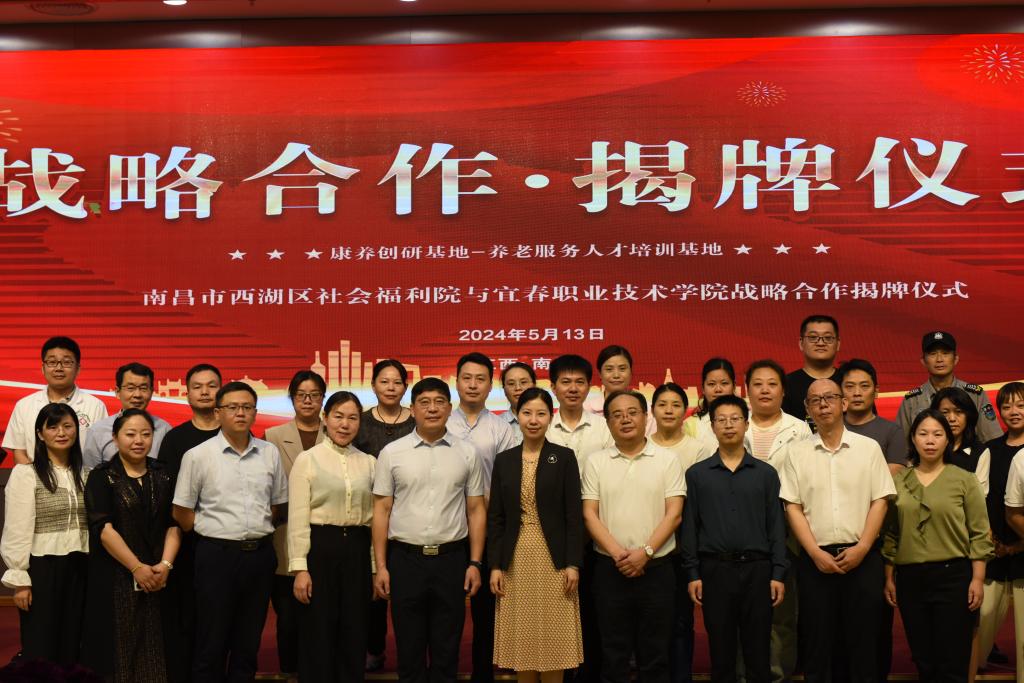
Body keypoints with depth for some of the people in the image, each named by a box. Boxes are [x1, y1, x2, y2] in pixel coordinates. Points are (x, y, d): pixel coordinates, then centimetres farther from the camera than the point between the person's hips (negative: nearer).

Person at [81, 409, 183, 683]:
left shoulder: (163, 475, 10)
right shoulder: (102, 476, 0)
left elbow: (174, 524, 5)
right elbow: (103, 528, -10)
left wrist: (166, 564, -10)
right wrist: (137, 568, -14)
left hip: (159, 578, 3)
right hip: (116, 579, -3)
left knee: (157, 649, 2)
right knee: (120, 648, -1)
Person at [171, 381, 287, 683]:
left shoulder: (270, 453, 5)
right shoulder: (198, 456, -4)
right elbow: (181, 512, -1)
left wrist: (258, 531, 6)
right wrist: (217, 534, 1)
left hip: (260, 554, 3)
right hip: (217, 554, -3)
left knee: (248, 644, 12)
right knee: (211, 646, 3)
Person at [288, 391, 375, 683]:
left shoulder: (369, 462, 9)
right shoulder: (308, 459, -2)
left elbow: (375, 516, 12)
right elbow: (297, 518, -5)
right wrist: (300, 568, -11)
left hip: (357, 549, 3)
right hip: (320, 547, -3)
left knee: (354, 634, 8)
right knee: (318, 634, 3)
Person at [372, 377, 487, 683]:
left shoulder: (467, 453, 4)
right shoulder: (392, 453, 1)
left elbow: (476, 510, 5)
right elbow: (381, 510, 2)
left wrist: (475, 563, -1)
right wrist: (380, 566, -2)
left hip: (452, 558, 1)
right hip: (405, 558, 0)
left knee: (447, 650, 8)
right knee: (409, 649, 8)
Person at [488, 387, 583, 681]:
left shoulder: (564, 457, 0)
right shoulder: (504, 460, 7)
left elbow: (574, 514, -3)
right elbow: (495, 517, 6)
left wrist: (573, 563, -10)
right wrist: (495, 565, -1)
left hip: (553, 559, -2)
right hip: (516, 560, 2)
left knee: (553, 637, 1)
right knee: (521, 638, 6)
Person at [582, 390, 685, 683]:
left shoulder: (667, 459, 2)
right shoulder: (596, 462, 5)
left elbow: (673, 514, -4)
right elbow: (590, 515, 1)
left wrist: (645, 552, -14)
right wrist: (617, 553, -11)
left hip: (656, 569, -1)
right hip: (610, 570, 1)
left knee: (655, 654, 6)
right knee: (613, 654, 7)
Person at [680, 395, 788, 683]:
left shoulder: (766, 473, 6)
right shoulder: (697, 474, 6)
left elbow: (776, 526, 5)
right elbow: (690, 526, 4)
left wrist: (778, 573, -2)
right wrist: (692, 574, -2)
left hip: (757, 569, 0)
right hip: (714, 569, 0)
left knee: (758, 653, 4)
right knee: (721, 652, 6)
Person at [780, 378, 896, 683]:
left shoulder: (869, 447, 4)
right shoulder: (797, 452, 5)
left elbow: (880, 501, 1)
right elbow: (792, 507, 2)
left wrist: (861, 548, -9)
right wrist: (816, 553, -8)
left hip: (862, 557, 0)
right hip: (815, 559, 0)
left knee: (863, 639, 4)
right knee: (817, 640, 5)